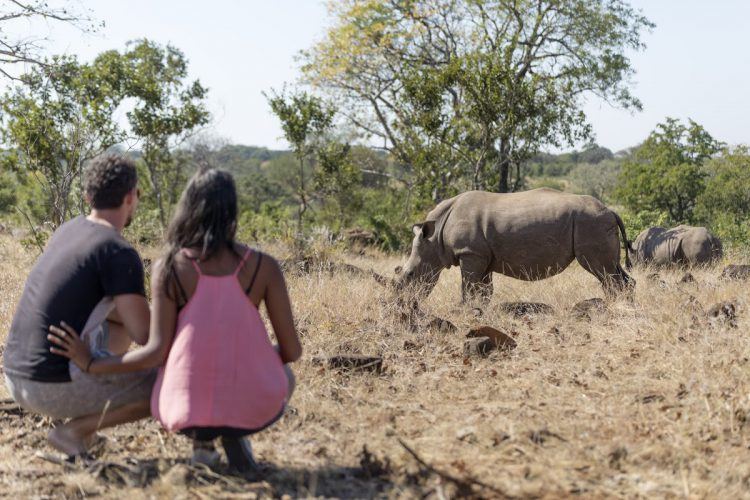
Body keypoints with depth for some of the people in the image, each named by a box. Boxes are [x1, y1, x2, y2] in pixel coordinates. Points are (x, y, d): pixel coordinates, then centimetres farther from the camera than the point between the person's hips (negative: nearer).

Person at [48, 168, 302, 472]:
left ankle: (202, 439, 14)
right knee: (284, 376, 37)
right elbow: (292, 350, -2)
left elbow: (156, 353, -8)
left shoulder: (168, 268, -5)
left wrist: (90, 363, 7)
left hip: (187, 411, 2)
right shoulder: (264, 266, -4)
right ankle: (235, 435, 10)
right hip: (254, 409, -1)